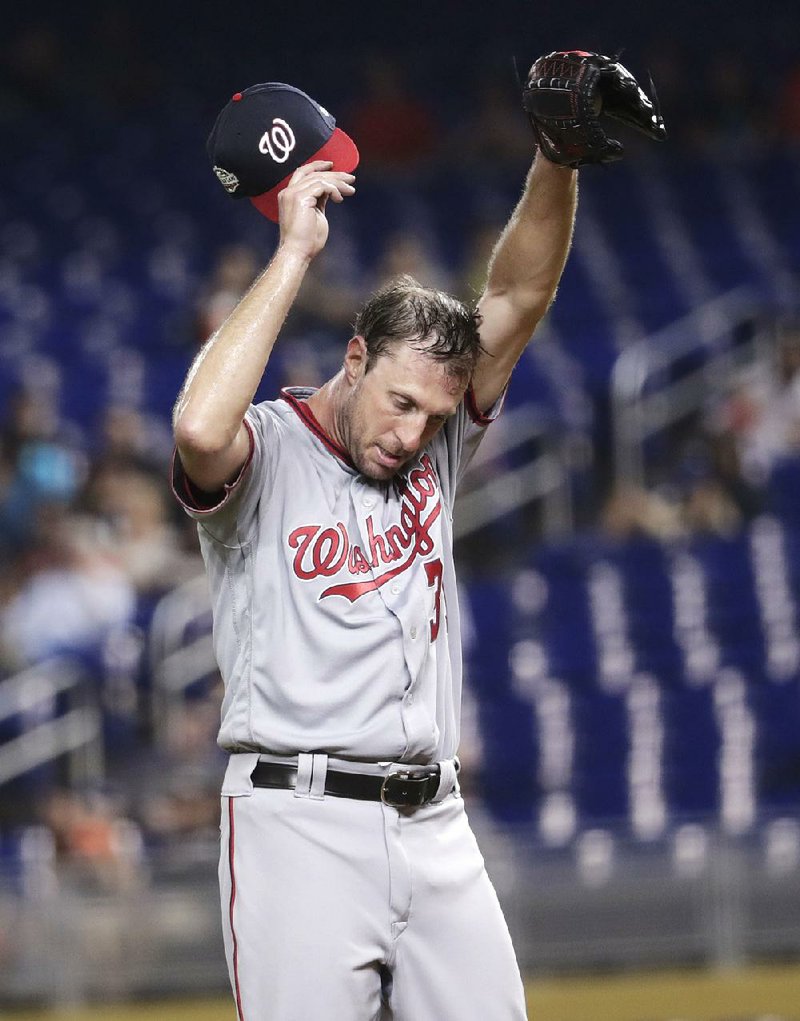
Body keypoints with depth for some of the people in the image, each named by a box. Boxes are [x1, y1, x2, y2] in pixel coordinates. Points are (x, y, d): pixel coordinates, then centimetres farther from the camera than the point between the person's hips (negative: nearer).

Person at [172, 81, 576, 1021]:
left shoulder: (436, 444, 13)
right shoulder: (266, 451, -2)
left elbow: (519, 297, 3)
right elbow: (200, 429, -27)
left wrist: (558, 159, -12)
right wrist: (295, 251, -19)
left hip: (434, 827, 5)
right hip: (300, 823, -5)